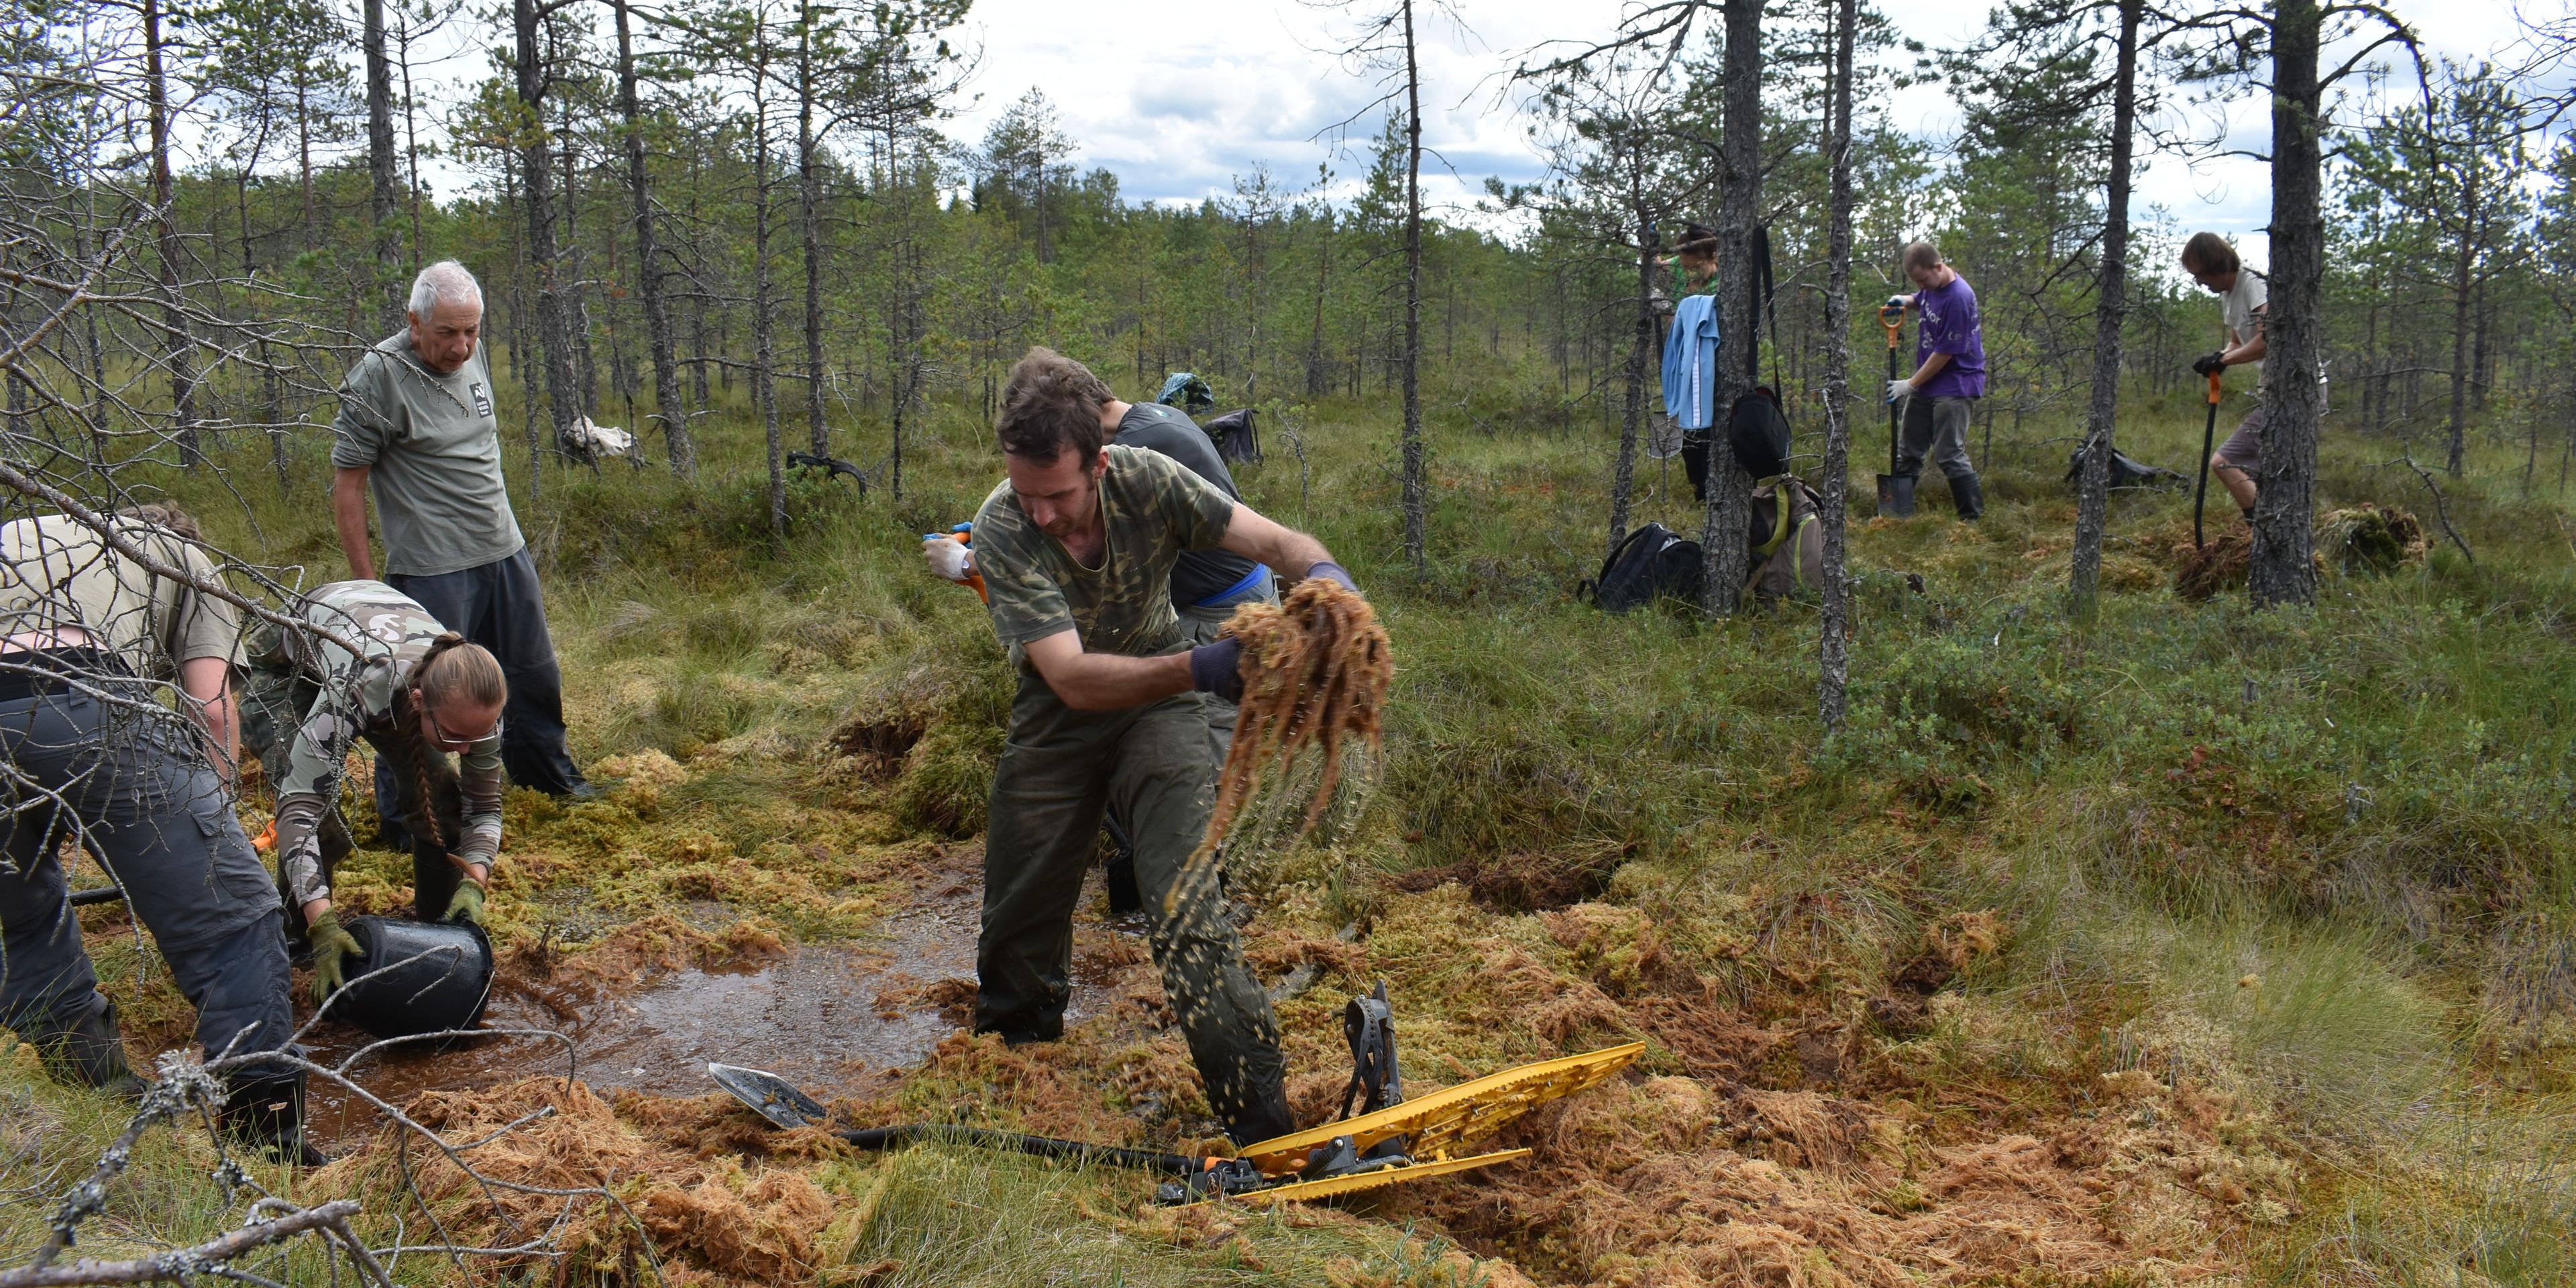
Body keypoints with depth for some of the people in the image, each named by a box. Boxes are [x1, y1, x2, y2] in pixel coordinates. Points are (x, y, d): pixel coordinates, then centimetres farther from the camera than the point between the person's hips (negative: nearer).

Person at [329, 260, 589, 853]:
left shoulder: (472, 356, 7)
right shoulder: (378, 378, -15)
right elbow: (347, 483, -12)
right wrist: (365, 581, -12)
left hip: (505, 552, 7)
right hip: (432, 569, -7)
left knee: (535, 674, 18)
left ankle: (544, 768, 39)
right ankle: (405, 818, 15)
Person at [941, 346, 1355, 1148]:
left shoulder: (1148, 481, -22)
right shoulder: (1001, 528, -28)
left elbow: (1274, 541, -20)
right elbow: (1073, 677, -37)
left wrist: (1324, 574, -45)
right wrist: (1199, 667, -52)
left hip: (1161, 709, -1)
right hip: (1057, 718, 1)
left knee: (1184, 905, -18)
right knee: (1021, 910, 12)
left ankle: (1259, 1121, -15)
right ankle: (1013, 1048, 44)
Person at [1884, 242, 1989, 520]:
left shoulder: (1958, 298, -23)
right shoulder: (1931, 285, 3)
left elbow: (1945, 353, -20)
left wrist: (1911, 384, -13)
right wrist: (1905, 301, 4)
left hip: (1955, 385, -9)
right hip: (1926, 383, 9)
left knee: (1949, 455, -12)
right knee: (1908, 451, 12)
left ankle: (1974, 517, -4)